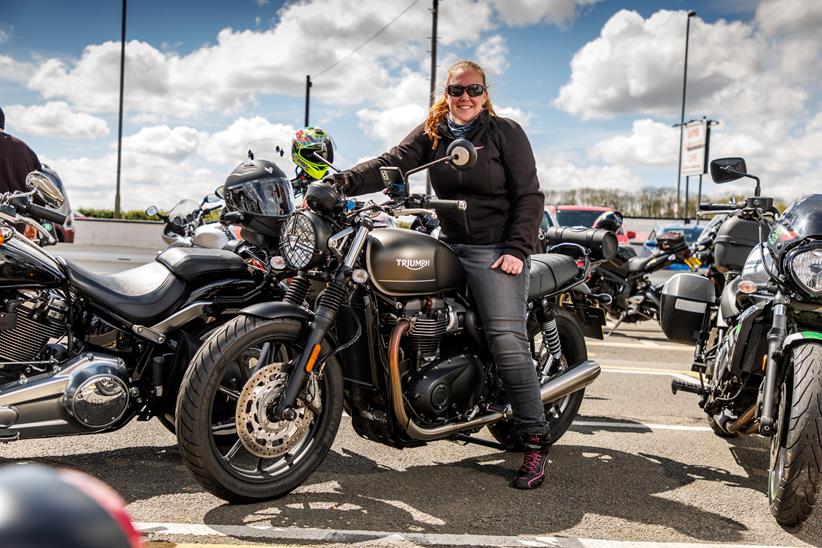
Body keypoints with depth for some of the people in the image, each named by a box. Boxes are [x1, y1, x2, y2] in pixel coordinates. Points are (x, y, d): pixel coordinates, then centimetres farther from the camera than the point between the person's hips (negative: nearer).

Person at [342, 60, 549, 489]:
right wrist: (344, 182, -21)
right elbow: (393, 163, -4)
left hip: (495, 249, -6)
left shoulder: (506, 132, 0)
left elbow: (530, 195, -3)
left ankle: (536, 441, -8)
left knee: (507, 342, -13)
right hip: (449, 244, 6)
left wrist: (517, 249, -15)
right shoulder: (431, 133, 11)